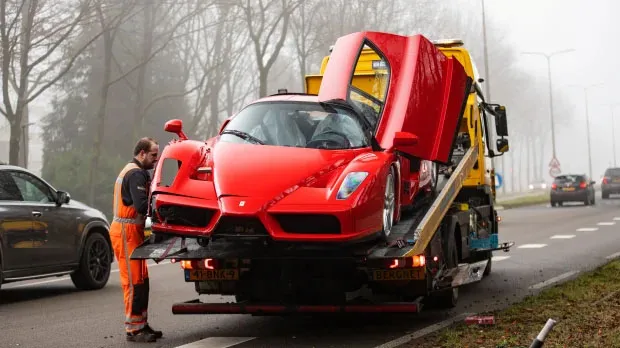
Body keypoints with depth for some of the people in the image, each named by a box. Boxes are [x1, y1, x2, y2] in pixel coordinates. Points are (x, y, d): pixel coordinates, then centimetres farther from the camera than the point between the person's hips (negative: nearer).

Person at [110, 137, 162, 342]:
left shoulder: (136, 172, 20)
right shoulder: (136, 174, -15)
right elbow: (142, 206, -25)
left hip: (132, 230, 11)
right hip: (127, 230, -11)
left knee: (141, 279, 13)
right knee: (134, 280, -9)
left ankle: (141, 324, 19)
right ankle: (134, 329, -6)